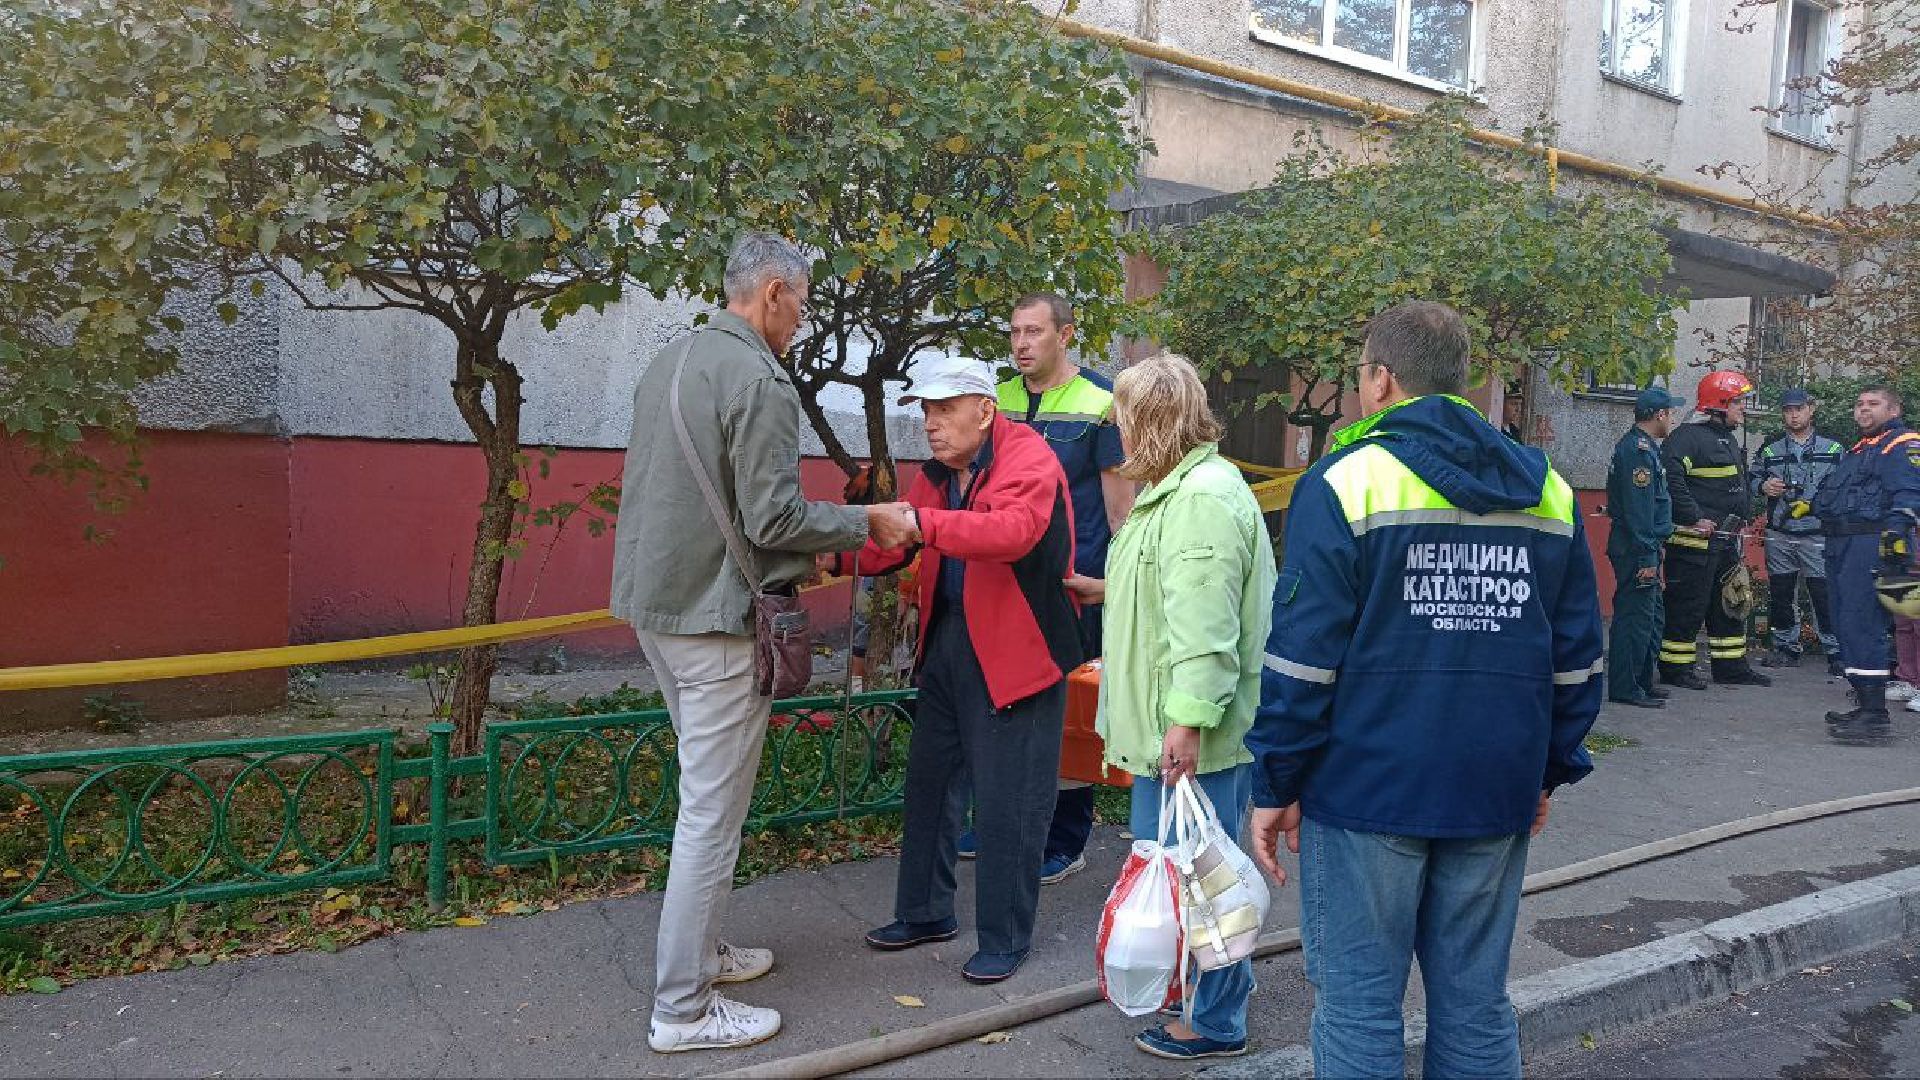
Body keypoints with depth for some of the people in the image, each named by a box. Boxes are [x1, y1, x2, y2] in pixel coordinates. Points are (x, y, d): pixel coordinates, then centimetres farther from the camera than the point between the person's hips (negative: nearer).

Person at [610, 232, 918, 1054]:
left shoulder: (671, 361, 12)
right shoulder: (760, 380, -16)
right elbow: (774, 518, -20)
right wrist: (867, 523, -6)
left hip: (656, 604, 10)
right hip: (714, 617, -10)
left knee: (705, 793, 21)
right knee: (712, 812, -1)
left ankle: (701, 949, 33)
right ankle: (682, 1009, 8)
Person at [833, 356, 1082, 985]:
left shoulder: (1028, 459, -16)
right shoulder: (937, 472, 10)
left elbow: (1013, 530, -34)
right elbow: (898, 542, 9)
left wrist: (920, 524, -45)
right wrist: (840, 556, -11)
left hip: (1015, 653, -8)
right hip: (948, 644, 8)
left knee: (1007, 803, 1)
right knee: (928, 781, 16)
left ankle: (1005, 939, 19)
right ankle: (926, 913, 34)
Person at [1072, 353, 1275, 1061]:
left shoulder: (1202, 498, -20)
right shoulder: (1182, 488, 15)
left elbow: (1206, 625, -27)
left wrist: (1187, 722, -28)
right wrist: (1114, 590, 39)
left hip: (1198, 735, -11)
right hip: (1174, 722, 11)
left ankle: (1216, 1022, 17)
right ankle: (1225, 978, 39)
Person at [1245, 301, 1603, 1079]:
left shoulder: (1346, 482, -9)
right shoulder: (1548, 492, 8)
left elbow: (1303, 658, -12)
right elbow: (1578, 656, 11)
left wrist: (1274, 785, -4)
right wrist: (1551, 771, 20)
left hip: (1367, 789, -5)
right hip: (1496, 794, 5)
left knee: (1357, 1006, 5)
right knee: (1476, 1004, 15)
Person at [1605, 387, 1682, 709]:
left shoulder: (1642, 446, 18)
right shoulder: (1639, 449, -16)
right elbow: (1637, 507, -22)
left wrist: (1654, 549, 24)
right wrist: (1646, 557, -23)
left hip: (1641, 547, 11)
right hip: (1636, 549, -11)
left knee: (1652, 618, 17)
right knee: (1636, 618, -7)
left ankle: (1642, 682, 25)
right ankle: (1625, 688, -3)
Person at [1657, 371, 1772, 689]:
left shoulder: (1729, 440, 19)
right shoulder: (1689, 437, -14)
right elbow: (1671, 480, -27)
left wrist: (1740, 519, 18)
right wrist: (1695, 518, -25)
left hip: (1726, 540, 10)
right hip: (1694, 540, -10)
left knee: (1731, 603, 15)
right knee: (1688, 605, -4)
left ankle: (1731, 666, 24)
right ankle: (1674, 667, 5)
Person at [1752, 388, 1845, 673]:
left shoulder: (1834, 449, 7)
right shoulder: (1770, 451, 11)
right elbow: (1753, 478, 15)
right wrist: (1763, 486, -6)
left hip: (1818, 535, -2)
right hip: (1779, 535, 3)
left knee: (1825, 594, -5)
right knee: (1780, 594, 7)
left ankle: (1836, 652, 1)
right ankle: (1786, 648, 19)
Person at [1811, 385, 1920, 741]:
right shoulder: (1860, 448, 26)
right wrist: (1814, 506, 22)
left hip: (1871, 543, -10)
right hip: (1844, 546, 11)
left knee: (1862, 625, -14)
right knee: (1846, 625, 13)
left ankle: (1875, 715, -13)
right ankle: (1864, 703, 21)